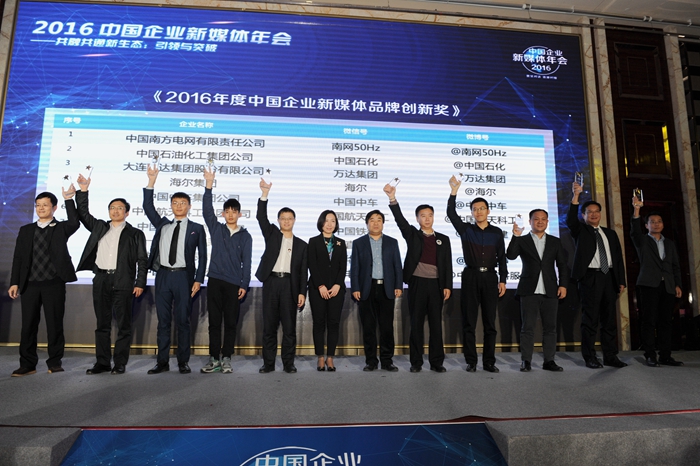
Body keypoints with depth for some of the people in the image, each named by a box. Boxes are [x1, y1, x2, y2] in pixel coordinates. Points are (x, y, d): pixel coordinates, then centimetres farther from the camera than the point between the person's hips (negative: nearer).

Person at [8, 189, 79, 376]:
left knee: (55, 324, 2)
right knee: (28, 325, 6)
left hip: (54, 284, -3)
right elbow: (18, 257, 10)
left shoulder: (61, 228, 5)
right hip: (30, 284, 3)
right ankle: (27, 364, 15)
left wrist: (69, 200, -20)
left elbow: (75, 223, -19)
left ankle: (55, 362, 12)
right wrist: (14, 282, 2)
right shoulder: (26, 230, 13)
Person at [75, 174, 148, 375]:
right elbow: (83, 214, 19)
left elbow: (142, 260, 1)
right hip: (101, 280, 4)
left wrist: (140, 283, -8)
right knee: (102, 324, 8)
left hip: (123, 282, -4)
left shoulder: (135, 234, 5)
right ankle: (102, 362, 15)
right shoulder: (99, 227, 18)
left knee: (123, 324, -1)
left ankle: (120, 363, 6)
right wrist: (83, 191, 9)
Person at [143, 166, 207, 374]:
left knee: (183, 320, 2)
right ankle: (163, 361, 13)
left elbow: (202, 256, 3)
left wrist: (198, 279, -6)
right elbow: (148, 207, 8)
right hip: (163, 275, 3)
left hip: (183, 276, -3)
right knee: (163, 320, 6)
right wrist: (151, 181, 0)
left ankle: (183, 361, 10)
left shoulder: (197, 229, 6)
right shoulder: (162, 224, 16)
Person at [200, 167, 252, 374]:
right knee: (214, 322, 4)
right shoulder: (216, 229, 8)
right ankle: (214, 359, 13)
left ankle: (226, 359, 13)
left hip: (234, 284, -1)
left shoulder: (245, 236, 6)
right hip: (215, 281, 1)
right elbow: (207, 210, -6)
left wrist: (244, 285, -5)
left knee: (231, 323, 3)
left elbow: (246, 262, 3)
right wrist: (209, 186, -17)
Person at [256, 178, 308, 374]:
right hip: (271, 282, 0)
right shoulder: (272, 234, 13)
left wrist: (302, 292, -3)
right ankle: (268, 363, 12)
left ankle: (288, 363, 11)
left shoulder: (301, 244, 12)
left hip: (289, 284, 0)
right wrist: (265, 193, -12)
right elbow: (261, 217, -2)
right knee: (269, 325, 4)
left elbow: (303, 271, 7)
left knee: (289, 326, 2)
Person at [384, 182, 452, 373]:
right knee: (416, 323, 3)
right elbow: (400, 219, -10)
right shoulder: (412, 235, 6)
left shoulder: (443, 239, 11)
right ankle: (416, 362, 12)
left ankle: (436, 362, 14)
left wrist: (447, 286, -1)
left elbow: (447, 264, 8)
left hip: (436, 284, 2)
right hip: (417, 283, -1)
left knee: (436, 324, 5)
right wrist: (392, 199, -24)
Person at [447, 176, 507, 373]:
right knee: (469, 322, 2)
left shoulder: (496, 232, 9)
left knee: (490, 323, 5)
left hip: (490, 278, 1)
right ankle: (471, 361, 10)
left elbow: (501, 257, 8)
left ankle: (489, 361, 13)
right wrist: (454, 192, -18)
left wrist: (502, 280, 0)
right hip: (471, 277, -1)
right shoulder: (466, 230, 5)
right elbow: (451, 214, -9)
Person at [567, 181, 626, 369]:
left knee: (609, 319, 8)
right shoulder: (580, 230, 5)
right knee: (590, 319, -3)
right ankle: (590, 357, 3)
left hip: (609, 278, 5)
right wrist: (576, 196, -27)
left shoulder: (610, 234, 19)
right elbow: (570, 220, -17)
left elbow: (618, 258, 16)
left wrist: (621, 280, 7)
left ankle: (610, 356, 15)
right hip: (590, 278, -5)